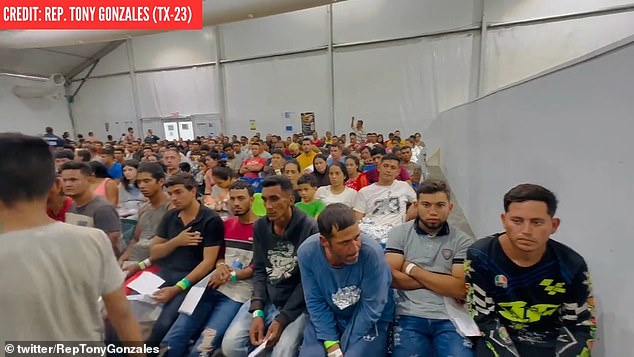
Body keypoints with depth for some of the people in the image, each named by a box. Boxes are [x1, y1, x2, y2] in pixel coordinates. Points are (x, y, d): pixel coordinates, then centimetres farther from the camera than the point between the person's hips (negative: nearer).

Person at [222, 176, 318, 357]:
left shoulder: (309, 228, -16)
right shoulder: (260, 226, 1)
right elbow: (259, 270, 4)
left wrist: (282, 319, -16)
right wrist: (257, 311, -8)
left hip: (296, 304, -4)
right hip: (265, 299, 5)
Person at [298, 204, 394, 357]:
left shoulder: (372, 252, -30)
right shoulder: (307, 252, -21)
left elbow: (371, 306, -20)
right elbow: (315, 302, -10)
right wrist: (330, 343, -16)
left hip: (368, 321, -2)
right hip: (327, 317, 2)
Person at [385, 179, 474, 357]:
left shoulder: (462, 241, 2)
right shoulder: (399, 233, 1)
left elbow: (460, 288, -8)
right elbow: (391, 277, -8)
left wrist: (412, 269, -7)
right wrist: (444, 283, -8)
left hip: (450, 318, 1)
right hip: (410, 316, 0)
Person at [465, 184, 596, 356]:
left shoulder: (571, 265, -9)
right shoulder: (481, 256, -17)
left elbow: (579, 325, 0)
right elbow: (485, 318, -11)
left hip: (551, 343, 2)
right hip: (500, 338, -2)